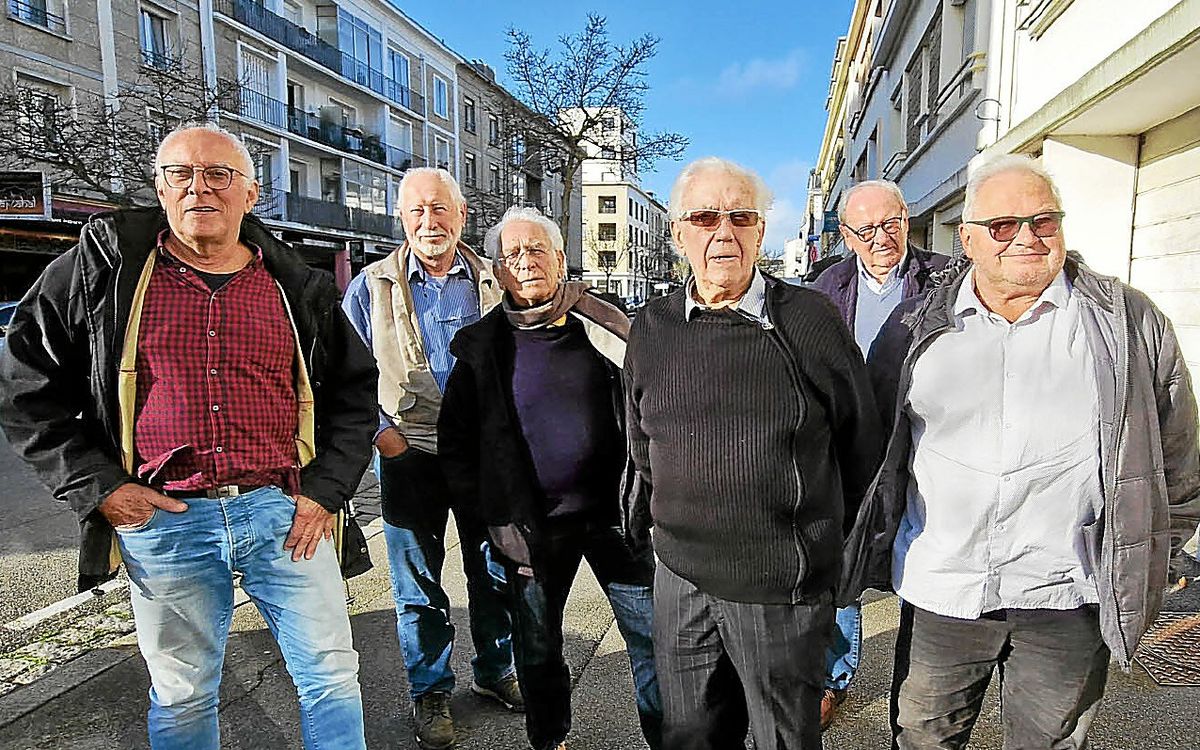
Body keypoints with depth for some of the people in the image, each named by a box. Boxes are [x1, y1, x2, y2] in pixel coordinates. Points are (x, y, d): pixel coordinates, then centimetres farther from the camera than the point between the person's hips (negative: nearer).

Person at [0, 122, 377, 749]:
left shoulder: (298, 287, 6)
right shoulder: (101, 269, 3)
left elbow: (354, 391, 10)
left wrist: (327, 490, -1)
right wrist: (96, 486, -4)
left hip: (284, 513, 1)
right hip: (162, 518, 0)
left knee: (332, 675, 8)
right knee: (181, 698, 17)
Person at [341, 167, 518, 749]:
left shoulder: (494, 283, 3)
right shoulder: (371, 287, -1)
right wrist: (380, 432, -8)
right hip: (410, 456, -1)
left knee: (494, 571, 15)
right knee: (419, 583, 10)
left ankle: (496, 671, 37)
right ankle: (429, 691, 31)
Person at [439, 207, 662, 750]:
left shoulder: (602, 328, -1)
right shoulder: (482, 347, 0)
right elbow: (455, 441, 5)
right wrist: (490, 510, -1)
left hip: (613, 514, 0)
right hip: (532, 526, 1)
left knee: (652, 638, 9)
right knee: (537, 648, 17)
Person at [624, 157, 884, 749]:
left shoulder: (809, 318, -8)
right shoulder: (651, 329, 1)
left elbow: (859, 443, 2)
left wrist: (820, 539, 9)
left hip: (783, 590, -2)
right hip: (679, 579, 3)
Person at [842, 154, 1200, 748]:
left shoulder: (1129, 322, 0)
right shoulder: (915, 328, 1)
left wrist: (1147, 558, 11)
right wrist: (878, 551, 11)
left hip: (1067, 598, 0)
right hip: (939, 589, 1)